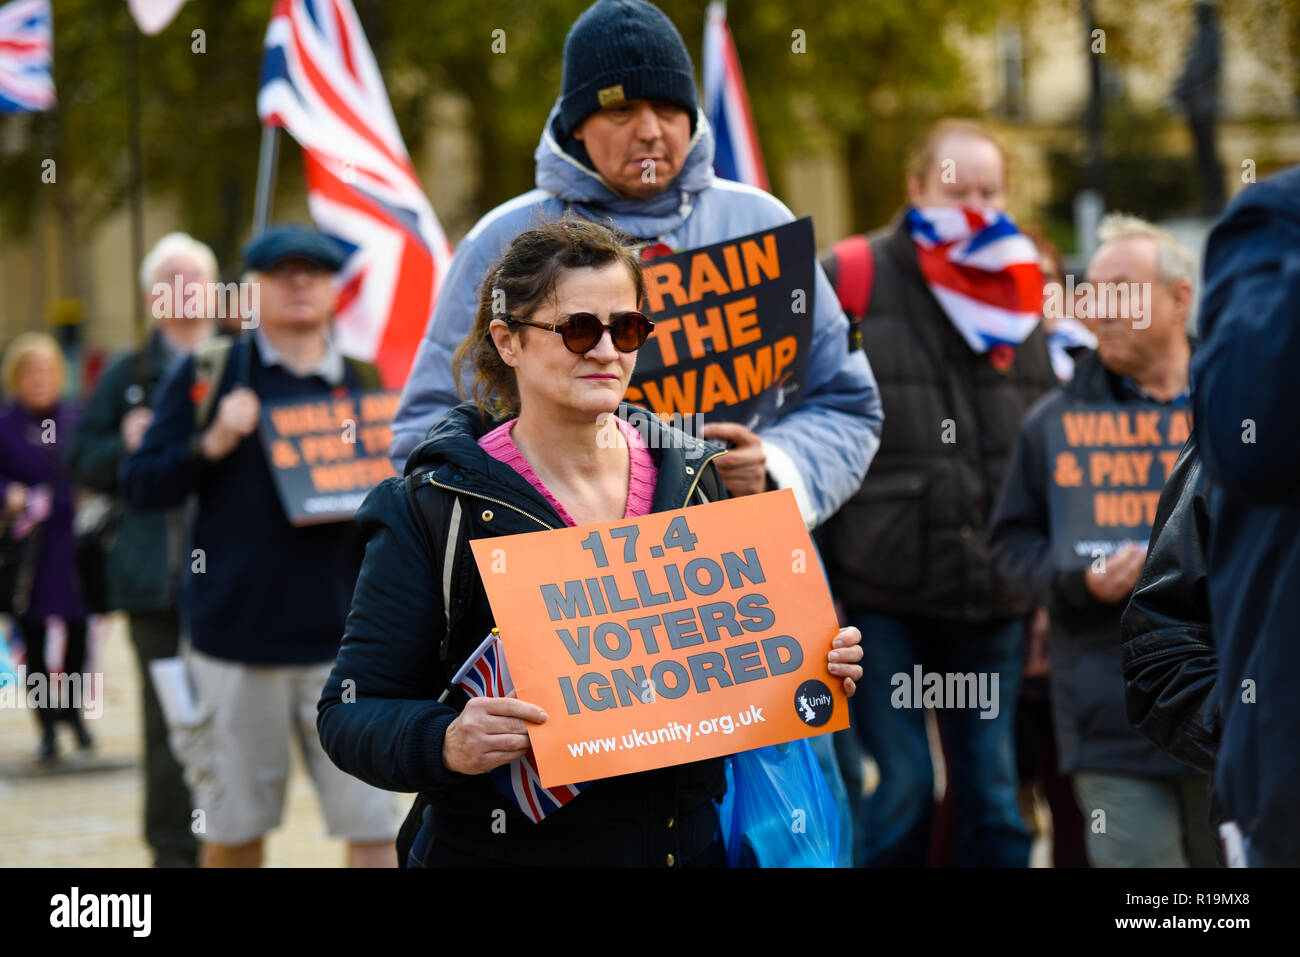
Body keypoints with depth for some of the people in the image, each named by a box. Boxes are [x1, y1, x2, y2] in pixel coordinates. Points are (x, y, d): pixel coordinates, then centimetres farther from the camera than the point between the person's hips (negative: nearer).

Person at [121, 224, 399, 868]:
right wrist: (210, 446, -15)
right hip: (235, 639, -1)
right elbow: (140, 486, 0)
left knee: (373, 826, -5)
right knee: (233, 828, 9)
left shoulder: (364, 385, 10)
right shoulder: (205, 375, 4)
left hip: (342, 639, 1)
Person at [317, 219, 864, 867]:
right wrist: (447, 744, -31)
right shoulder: (436, 509, -10)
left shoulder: (695, 478, 3)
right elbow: (351, 713, -12)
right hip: (508, 850, -4)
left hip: (686, 844, 4)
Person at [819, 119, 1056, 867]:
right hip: (881, 595, -3)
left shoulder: (1027, 292, 10)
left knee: (997, 796, 6)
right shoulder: (851, 280, -2)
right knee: (898, 788, -2)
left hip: (994, 600, 3)